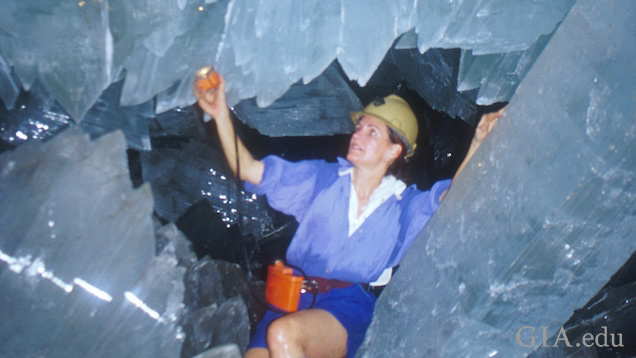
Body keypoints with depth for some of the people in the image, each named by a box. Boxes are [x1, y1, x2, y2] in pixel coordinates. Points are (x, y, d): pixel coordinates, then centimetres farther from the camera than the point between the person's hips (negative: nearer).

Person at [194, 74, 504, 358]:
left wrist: (479, 141, -12)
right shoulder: (322, 179, 13)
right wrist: (221, 115, 1)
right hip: (295, 299, 3)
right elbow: (249, 170, 10)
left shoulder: (405, 204, 12)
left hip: (349, 307, -2)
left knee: (283, 333, -32)